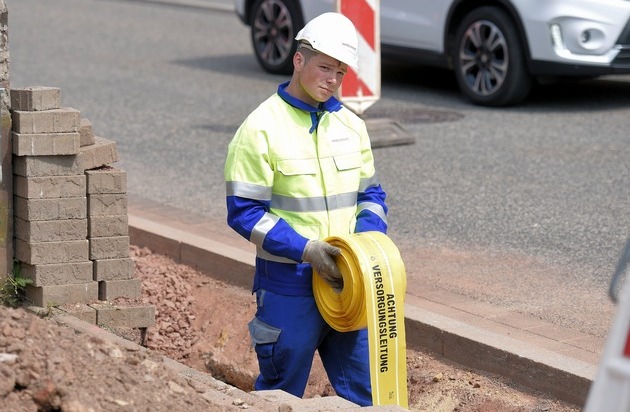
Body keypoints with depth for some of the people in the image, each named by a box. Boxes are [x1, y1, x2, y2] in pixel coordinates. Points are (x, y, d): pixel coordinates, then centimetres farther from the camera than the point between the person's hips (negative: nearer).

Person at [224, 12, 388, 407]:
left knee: (363, 389, 9)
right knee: (282, 392, 6)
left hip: (347, 280, 5)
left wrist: (368, 238, -5)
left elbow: (371, 194, 15)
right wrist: (305, 249, -20)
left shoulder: (351, 125, 8)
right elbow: (244, 211, -12)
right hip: (289, 284, -5)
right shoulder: (261, 128, -10)